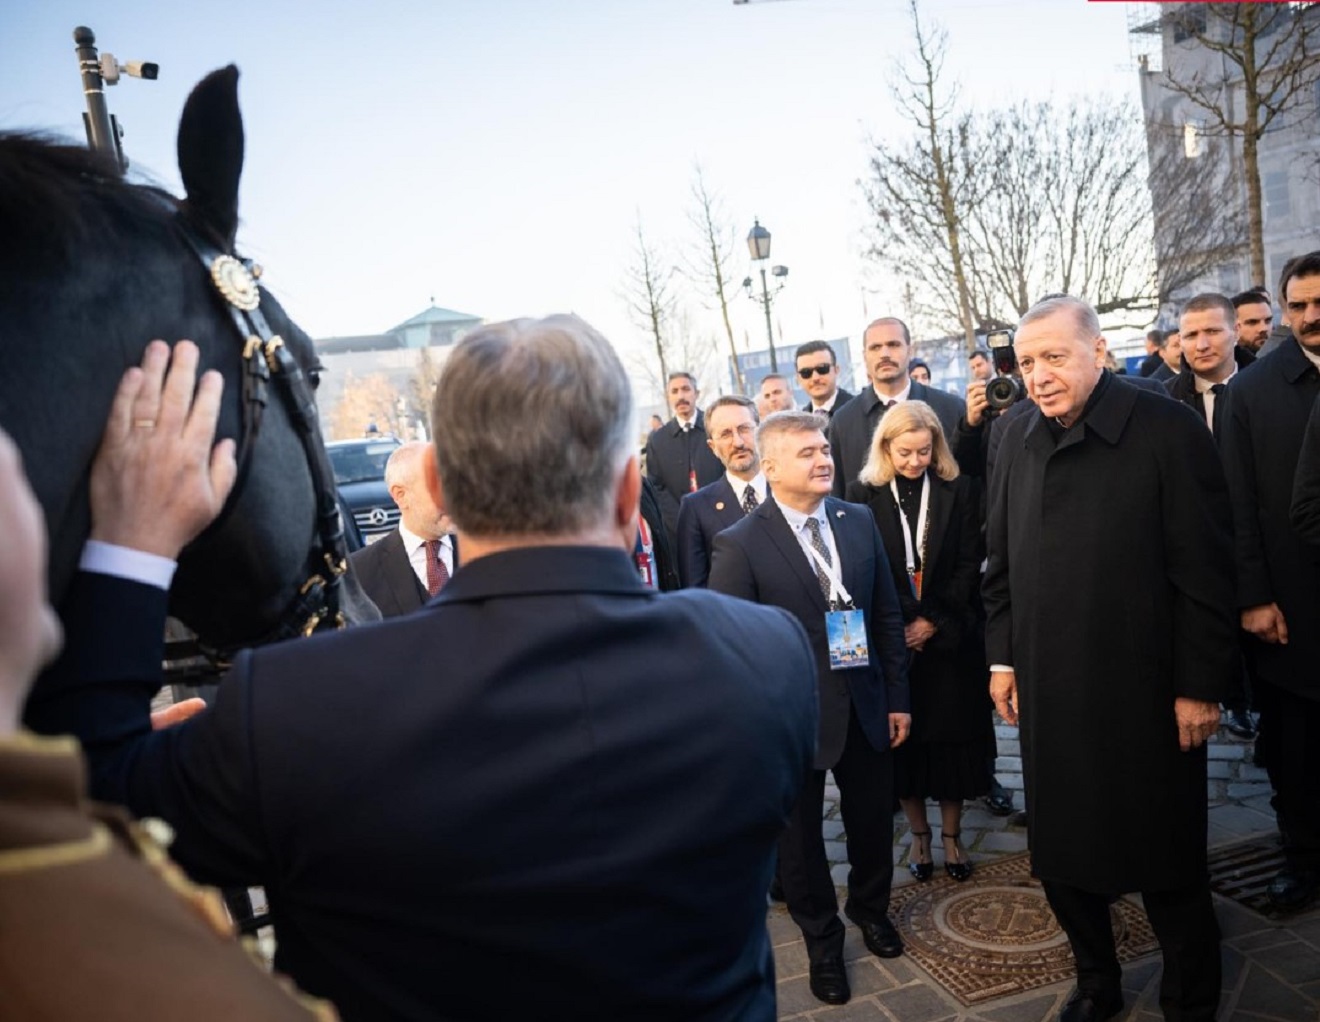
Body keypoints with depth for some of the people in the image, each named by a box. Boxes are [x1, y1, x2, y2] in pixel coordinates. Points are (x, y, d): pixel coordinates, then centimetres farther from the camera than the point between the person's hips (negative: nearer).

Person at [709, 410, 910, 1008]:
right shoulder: (740, 544, -15)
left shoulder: (859, 521, 1)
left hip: (866, 707, 4)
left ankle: (870, 907, 51)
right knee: (800, 836, 14)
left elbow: (887, 614, 6)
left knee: (873, 822, 20)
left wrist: (897, 698, 6)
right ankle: (822, 942, 40)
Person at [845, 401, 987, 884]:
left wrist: (933, 621, -10)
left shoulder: (957, 491, 1)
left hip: (949, 637, 1)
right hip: (890, 639, 0)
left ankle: (951, 835, 24)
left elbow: (969, 564, -1)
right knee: (903, 739, 8)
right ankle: (918, 834, 25)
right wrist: (897, 627, -10)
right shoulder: (862, 495, -1)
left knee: (951, 737, 7)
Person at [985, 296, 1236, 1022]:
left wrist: (1201, 685, -10)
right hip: (1048, 690, 4)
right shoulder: (1018, 439, 4)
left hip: (1145, 691, -4)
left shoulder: (1167, 429, -11)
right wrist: (1003, 655, 8)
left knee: (1167, 859, 12)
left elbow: (1204, 569, -11)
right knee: (1059, 853, 15)